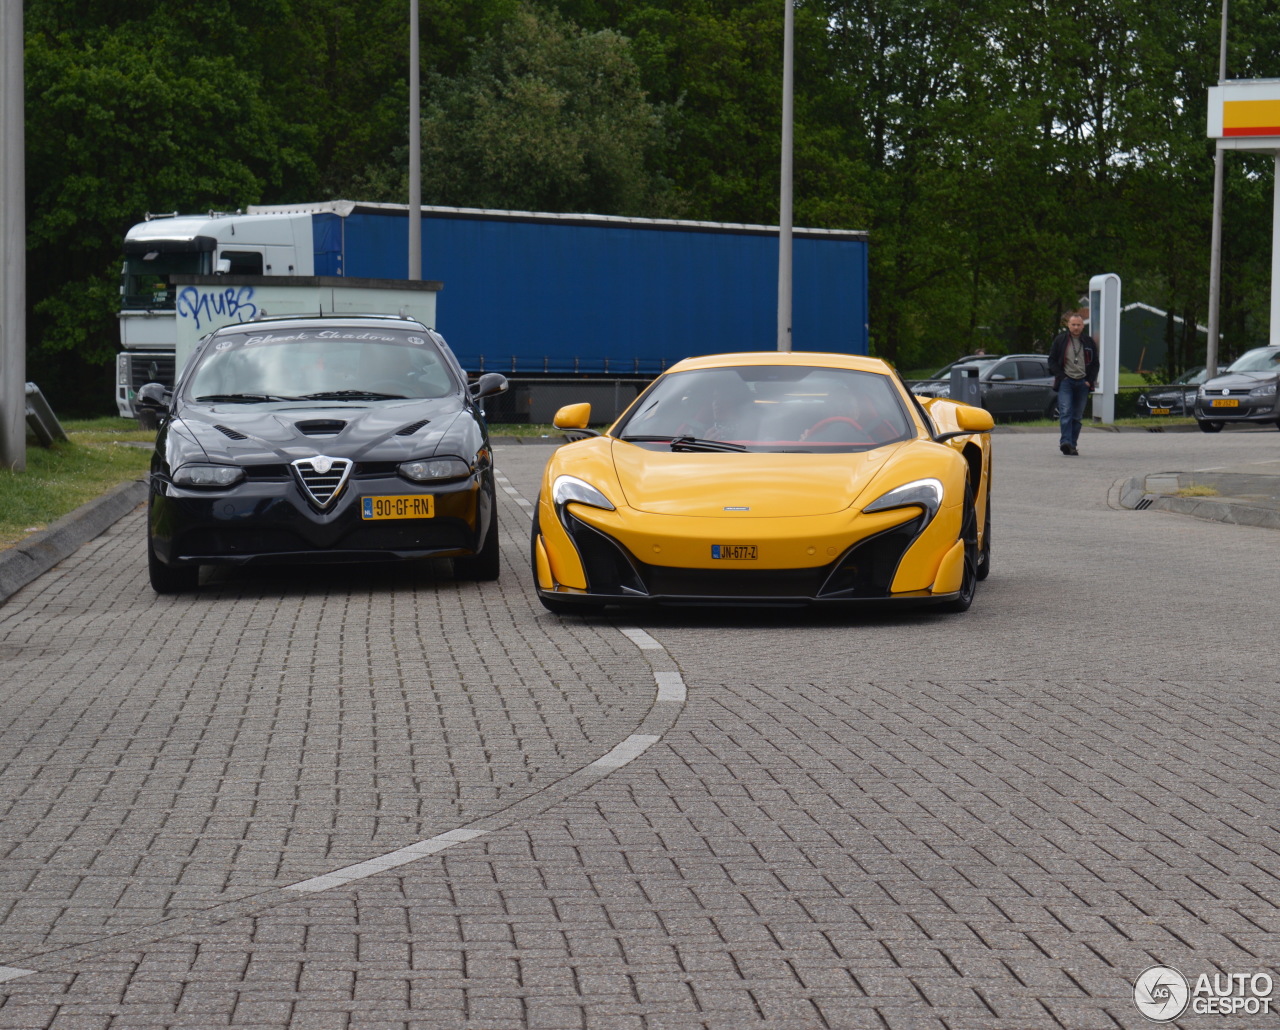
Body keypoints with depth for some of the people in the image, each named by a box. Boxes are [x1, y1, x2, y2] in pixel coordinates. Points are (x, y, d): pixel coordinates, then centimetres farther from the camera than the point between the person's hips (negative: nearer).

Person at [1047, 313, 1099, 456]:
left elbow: (1095, 363, 15)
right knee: (1065, 412, -18)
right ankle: (1065, 442, -25)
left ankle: (1072, 445, 9)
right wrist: (1060, 376, -6)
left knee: (1078, 416, 4)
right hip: (1066, 381, -3)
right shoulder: (1060, 340, 4)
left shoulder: (1089, 342, 10)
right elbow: (1052, 360, 6)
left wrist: (1090, 380, 2)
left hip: (1082, 383, 3)